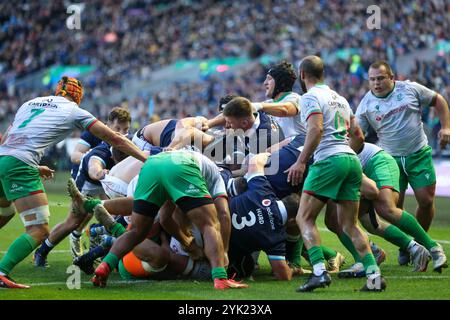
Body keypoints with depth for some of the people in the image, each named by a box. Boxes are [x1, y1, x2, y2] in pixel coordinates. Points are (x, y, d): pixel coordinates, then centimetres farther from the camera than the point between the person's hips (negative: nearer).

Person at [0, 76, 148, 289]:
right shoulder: (74, 111, 12)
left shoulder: (29, 103, 26)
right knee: (39, 231, -6)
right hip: (20, 165, -6)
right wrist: (147, 159, 16)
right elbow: (115, 139, 12)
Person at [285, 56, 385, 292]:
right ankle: (374, 275, -2)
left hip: (328, 160, -7)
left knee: (304, 218, -3)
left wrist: (301, 162, -20)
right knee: (349, 225, 11)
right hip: (352, 160, 8)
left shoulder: (310, 97, -1)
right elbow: (358, 135, 24)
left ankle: (320, 271, -18)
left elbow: (316, 129, -17)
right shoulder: (339, 98, 23)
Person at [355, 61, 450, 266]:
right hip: (391, 159, 0)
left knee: (426, 201, -4)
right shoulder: (366, 104, -3)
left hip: (419, 154, 0)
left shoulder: (410, 89, -4)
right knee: (394, 206, -6)